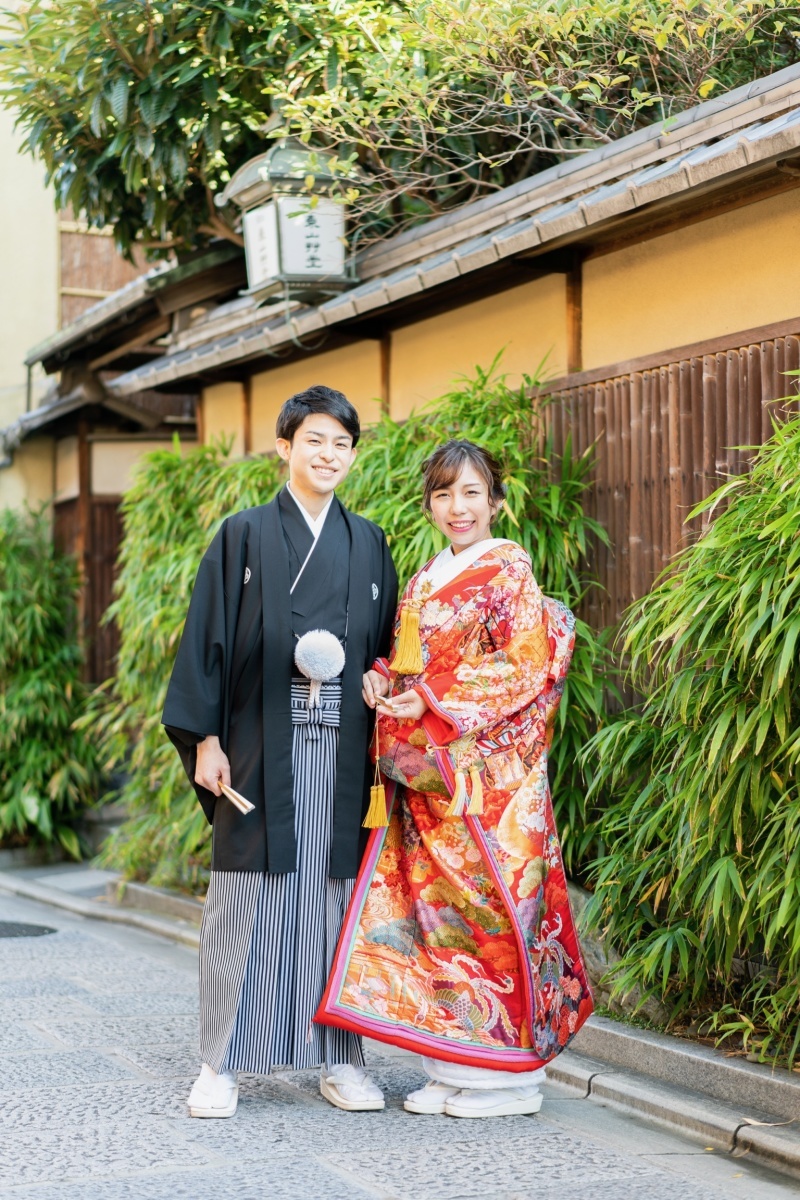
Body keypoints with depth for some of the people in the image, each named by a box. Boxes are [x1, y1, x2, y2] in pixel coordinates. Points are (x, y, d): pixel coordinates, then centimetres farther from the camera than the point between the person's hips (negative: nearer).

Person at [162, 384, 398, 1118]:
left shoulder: (368, 544, 13)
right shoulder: (245, 536, 4)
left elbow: (387, 645, 17)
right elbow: (210, 637, 0)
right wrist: (206, 739, -7)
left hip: (342, 748, 3)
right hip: (261, 744, -2)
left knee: (336, 892, 4)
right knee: (249, 898, -1)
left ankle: (339, 1058, 13)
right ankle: (222, 1064, 6)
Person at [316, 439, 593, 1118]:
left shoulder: (509, 571, -4)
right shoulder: (425, 582, 17)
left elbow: (526, 667, -12)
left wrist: (434, 705, -15)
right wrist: (381, 679, 0)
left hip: (488, 771, -7)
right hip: (425, 776, 7)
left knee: (488, 898, -6)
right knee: (430, 900, 5)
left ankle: (506, 1075, 3)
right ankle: (451, 1069, 12)